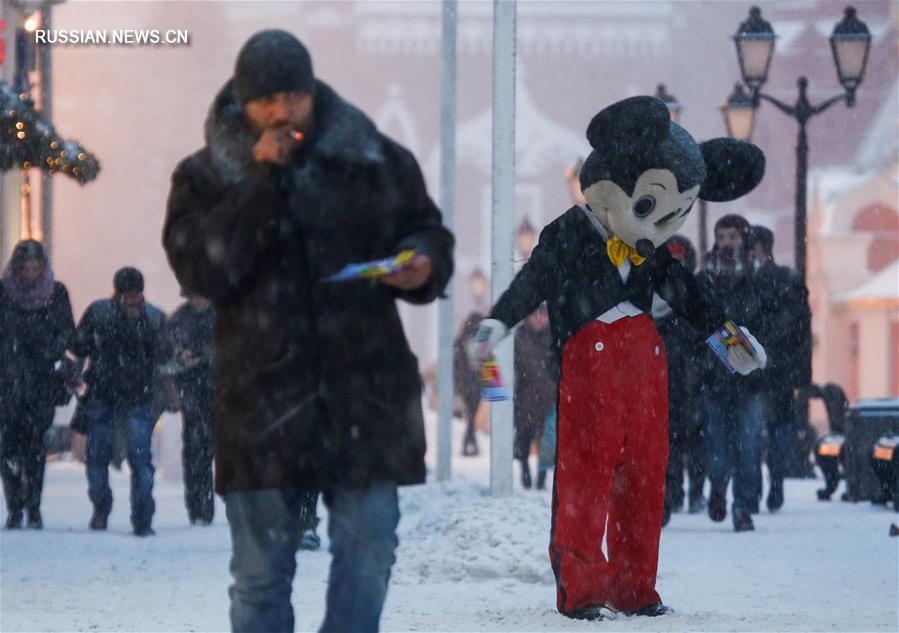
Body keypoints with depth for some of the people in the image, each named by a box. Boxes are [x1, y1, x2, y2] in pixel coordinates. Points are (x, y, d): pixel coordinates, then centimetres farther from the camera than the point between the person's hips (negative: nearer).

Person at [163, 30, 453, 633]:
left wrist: (423, 266, -9)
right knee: (261, 571, 3)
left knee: (368, 554, 4)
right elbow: (200, 267, -12)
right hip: (262, 397, -1)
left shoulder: (379, 160, 6)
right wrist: (262, 183, -17)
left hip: (366, 392, 1)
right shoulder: (205, 176, 2)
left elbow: (430, 233, 15)